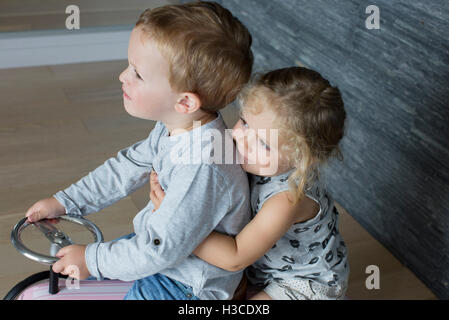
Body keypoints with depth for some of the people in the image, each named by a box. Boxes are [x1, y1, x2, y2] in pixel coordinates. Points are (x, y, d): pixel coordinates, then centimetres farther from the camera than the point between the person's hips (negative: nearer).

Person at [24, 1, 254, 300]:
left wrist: (93, 260, -17)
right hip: (159, 242, 8)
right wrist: (65, 202, 10)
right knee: (73, 275, 17)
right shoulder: (177, 126, -8)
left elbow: (161, 250, -30)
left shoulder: (203, 168, -38)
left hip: (190, 285, -8)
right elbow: (128, 168, 7)